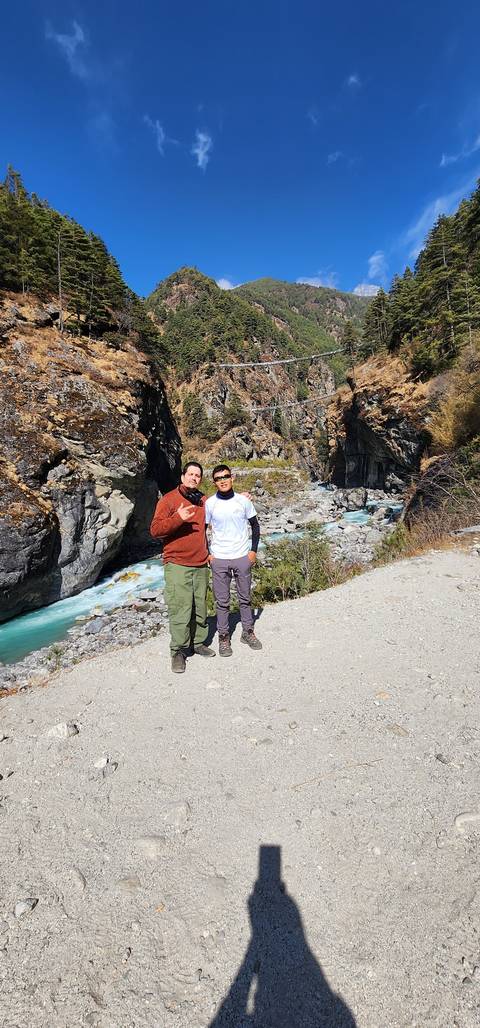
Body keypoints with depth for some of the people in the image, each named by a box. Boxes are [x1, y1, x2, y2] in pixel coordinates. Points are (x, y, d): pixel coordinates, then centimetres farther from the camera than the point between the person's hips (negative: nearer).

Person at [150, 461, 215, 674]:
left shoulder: (204, 501, 12)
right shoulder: (169, 499, -4)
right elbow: (155, 530, -9)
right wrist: (178, 518, -23)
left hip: (201, 565, 5)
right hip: (177, 565, -5)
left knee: (200, 608, 12)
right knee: (180, 610, -4)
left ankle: (198, 643, 28)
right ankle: (178, 651, 12)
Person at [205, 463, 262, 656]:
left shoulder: (243, 500, -1)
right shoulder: (209, 503, -3)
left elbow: (255, 526, 7)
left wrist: (253, 550, 1)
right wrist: (207, 554, -1)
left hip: (243, 557, 1)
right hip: (219, 560, -1)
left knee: (245, 598, 13)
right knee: (222, 601, 6)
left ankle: (248, 632, 29)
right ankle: (223, 636, 21)